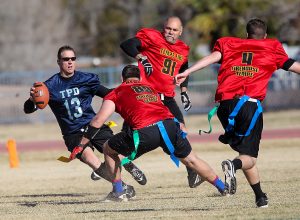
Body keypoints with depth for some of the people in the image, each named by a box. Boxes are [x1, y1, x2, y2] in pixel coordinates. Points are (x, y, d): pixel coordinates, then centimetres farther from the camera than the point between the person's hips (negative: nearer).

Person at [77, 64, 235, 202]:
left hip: (145, 133, -4)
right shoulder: (150, 88, 33)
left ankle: (118, 193, 15)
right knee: (191, 160, 24)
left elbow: (98, 120, 13)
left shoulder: (117, 93, 20)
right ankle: (223, 188, 30)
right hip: (170, 125, 4)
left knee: (108, 149, 19)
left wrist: (82, 144, 17)